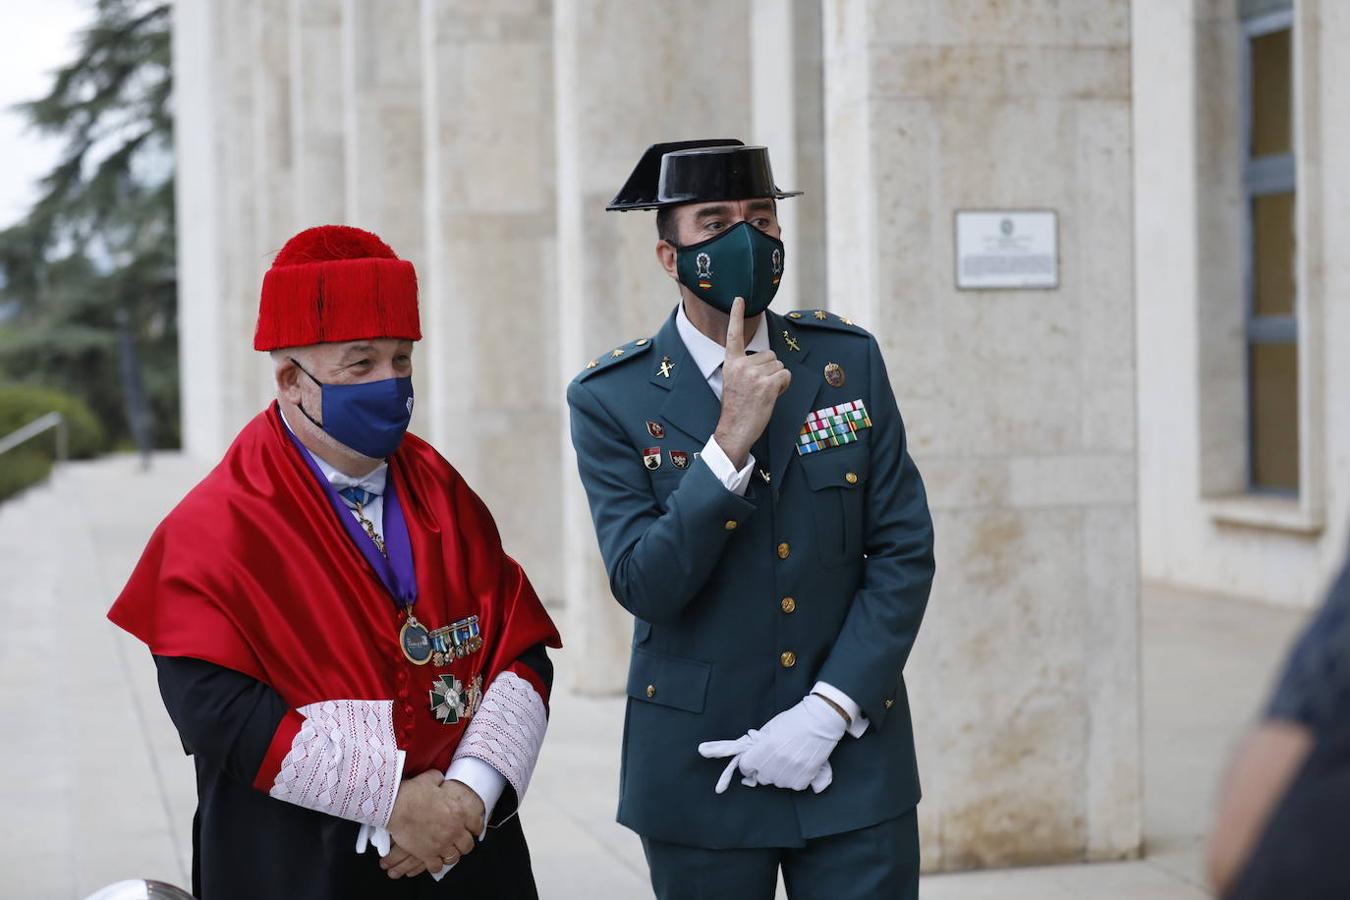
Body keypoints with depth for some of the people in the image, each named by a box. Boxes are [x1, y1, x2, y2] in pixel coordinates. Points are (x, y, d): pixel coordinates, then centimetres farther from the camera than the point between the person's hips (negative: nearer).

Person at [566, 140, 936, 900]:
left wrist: (827, 712, -10)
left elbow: (905, 552, -1)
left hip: (852, 758, 2)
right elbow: (644, 586, -14)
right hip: (700, 771, -1)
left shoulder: (848, 359, 1)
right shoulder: (613, 399, -6)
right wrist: (731, 442, -23)